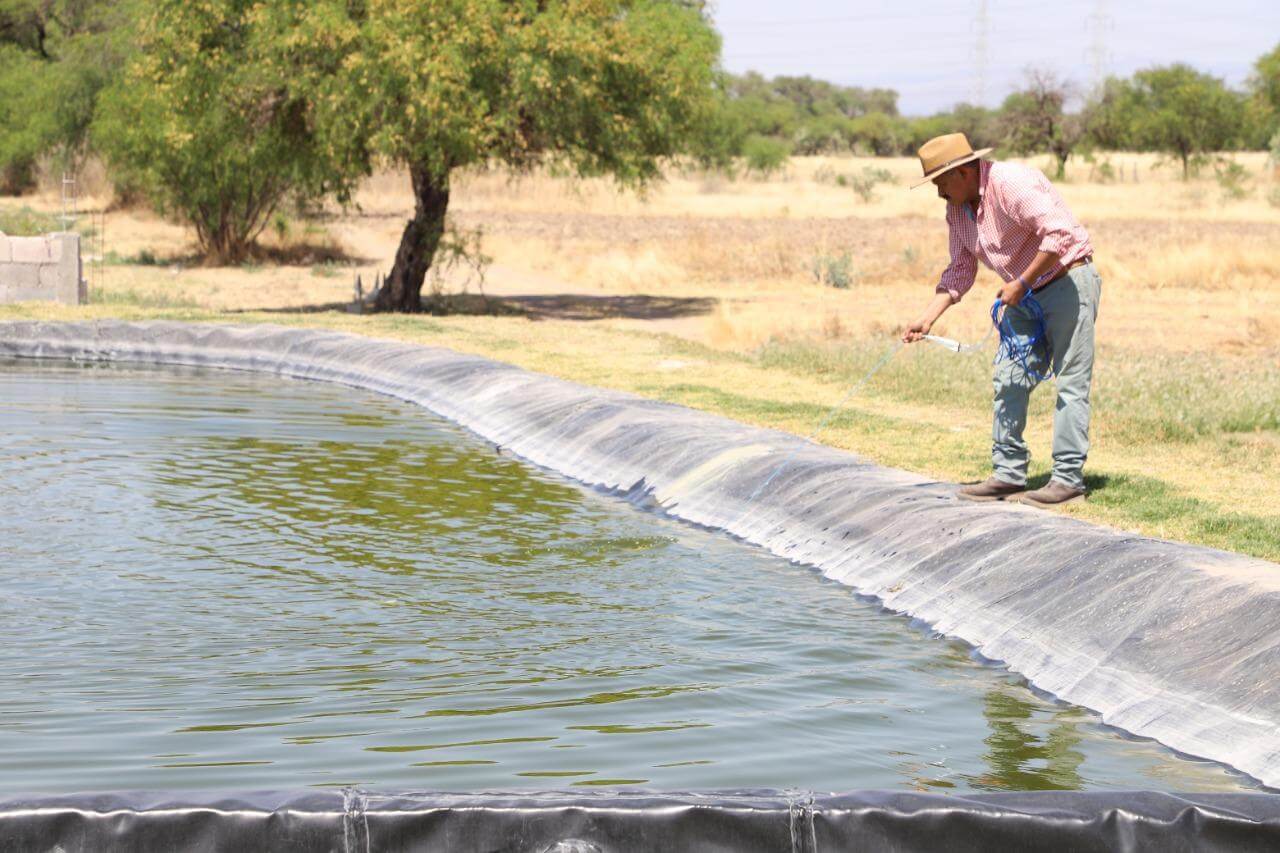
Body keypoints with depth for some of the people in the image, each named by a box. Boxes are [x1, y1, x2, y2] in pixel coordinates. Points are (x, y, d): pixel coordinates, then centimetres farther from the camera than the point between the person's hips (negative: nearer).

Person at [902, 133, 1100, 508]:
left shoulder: (1012, 184, -23)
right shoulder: (956, 210, 5)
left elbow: (1059, 233, -29)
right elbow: (960, 272, 12)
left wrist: (1021, 284, -23)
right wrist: (927, 318, 2)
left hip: (1068, 281, -9)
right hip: (1025, 294, 9)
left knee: (1070, 381, -6)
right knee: (1009, 379, 4)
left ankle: (1068, 478, -5)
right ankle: (1008, 473, 8)